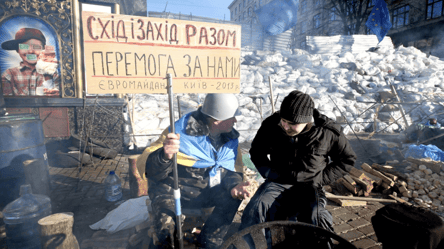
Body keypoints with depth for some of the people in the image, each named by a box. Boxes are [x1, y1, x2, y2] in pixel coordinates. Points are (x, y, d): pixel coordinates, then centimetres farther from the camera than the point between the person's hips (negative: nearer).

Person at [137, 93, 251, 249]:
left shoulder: (230, 138, -4)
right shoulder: (181, 131, -24)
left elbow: (231, 170, 2)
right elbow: (144, 165, -27)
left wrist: (234, 185, -22)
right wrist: (163, 156, -51)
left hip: (205, 192, 5)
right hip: (172, 191, -4)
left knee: (234, 195, -15)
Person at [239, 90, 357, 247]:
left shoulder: (328, 132, -12)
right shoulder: (271, 125, -9)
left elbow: (348, 159, 5)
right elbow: (257, 152, 10)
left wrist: (322, 178, -5)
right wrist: (269, 174, -3)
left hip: (309, 186, -1)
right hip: (279, 182, 1)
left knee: (316, 216, -29)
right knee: (256, 209, -24)